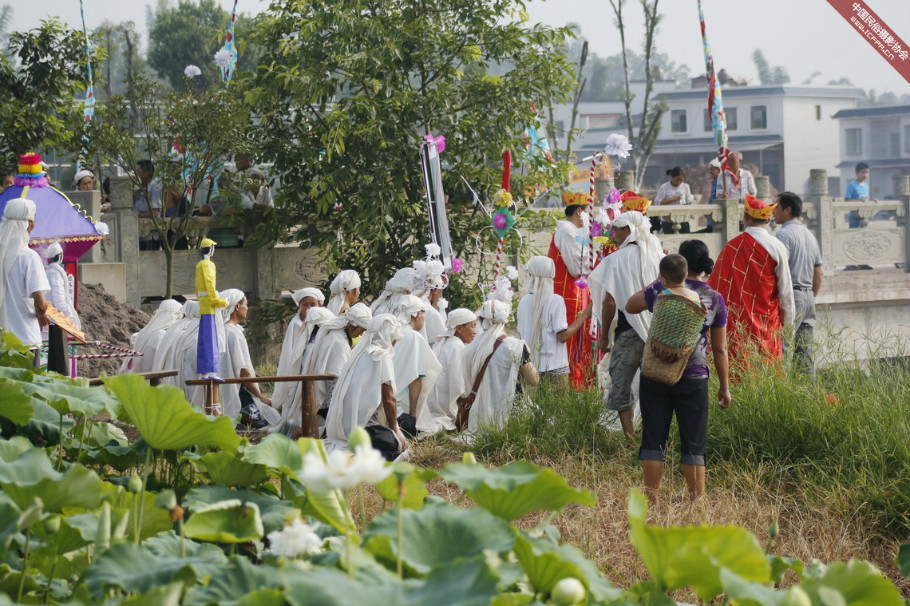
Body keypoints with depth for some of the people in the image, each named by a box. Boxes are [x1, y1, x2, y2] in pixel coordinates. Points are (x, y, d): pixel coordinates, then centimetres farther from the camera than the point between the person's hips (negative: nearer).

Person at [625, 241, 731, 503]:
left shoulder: (660, 291, -4)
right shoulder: (715, 299, -1)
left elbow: (630, 306, 15)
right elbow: (720, 349, 2)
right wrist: (724, 387, 10)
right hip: (693, 378, 0)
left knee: (654, 440, 6)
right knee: (693, 445, 4)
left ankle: (651, 502, 6)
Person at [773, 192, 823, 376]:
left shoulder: (784, 233, -9)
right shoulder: (809, 235, 18)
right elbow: (819, 273, 21)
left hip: (791, 296, -8)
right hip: (808, 296, 9)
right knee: (806, 352, 9)